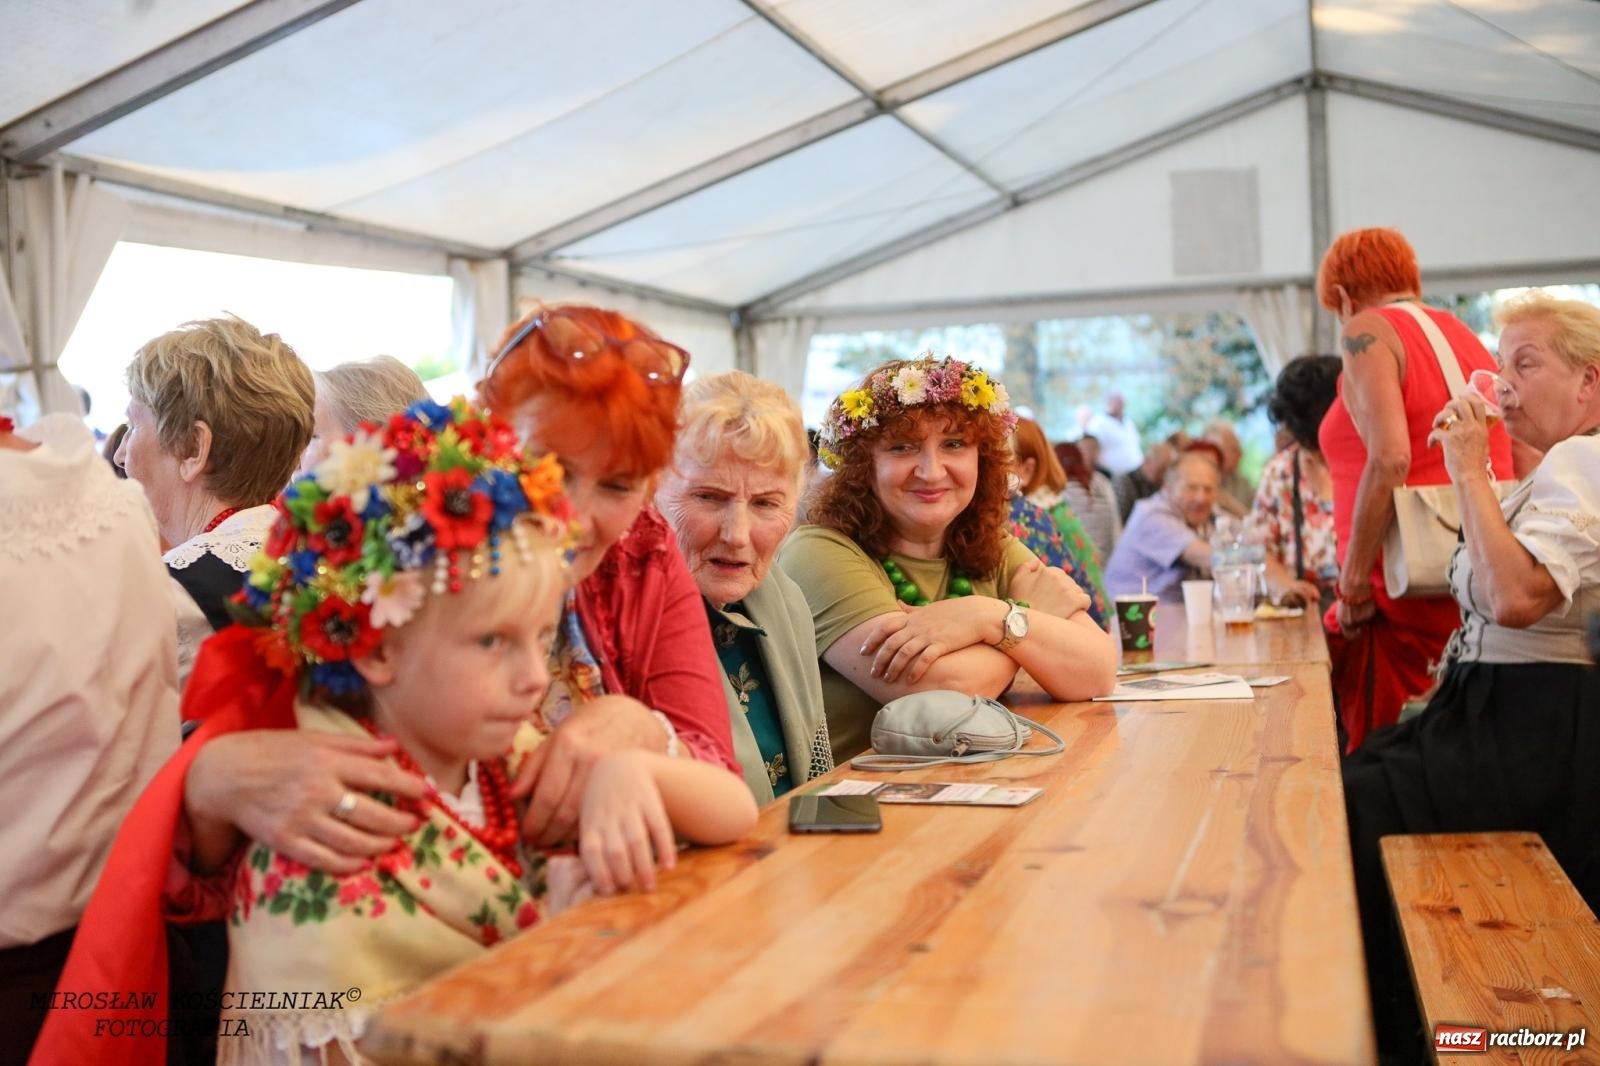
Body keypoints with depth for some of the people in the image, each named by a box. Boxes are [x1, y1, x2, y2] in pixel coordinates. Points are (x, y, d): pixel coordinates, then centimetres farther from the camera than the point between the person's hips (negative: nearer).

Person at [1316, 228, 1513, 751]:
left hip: (1403, 605, -8)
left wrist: (1353, 583, -13)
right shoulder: (1466, 336, 18)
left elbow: (1389, 457, -19)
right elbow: (1523, 464, 17)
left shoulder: (1367, 331, -5)